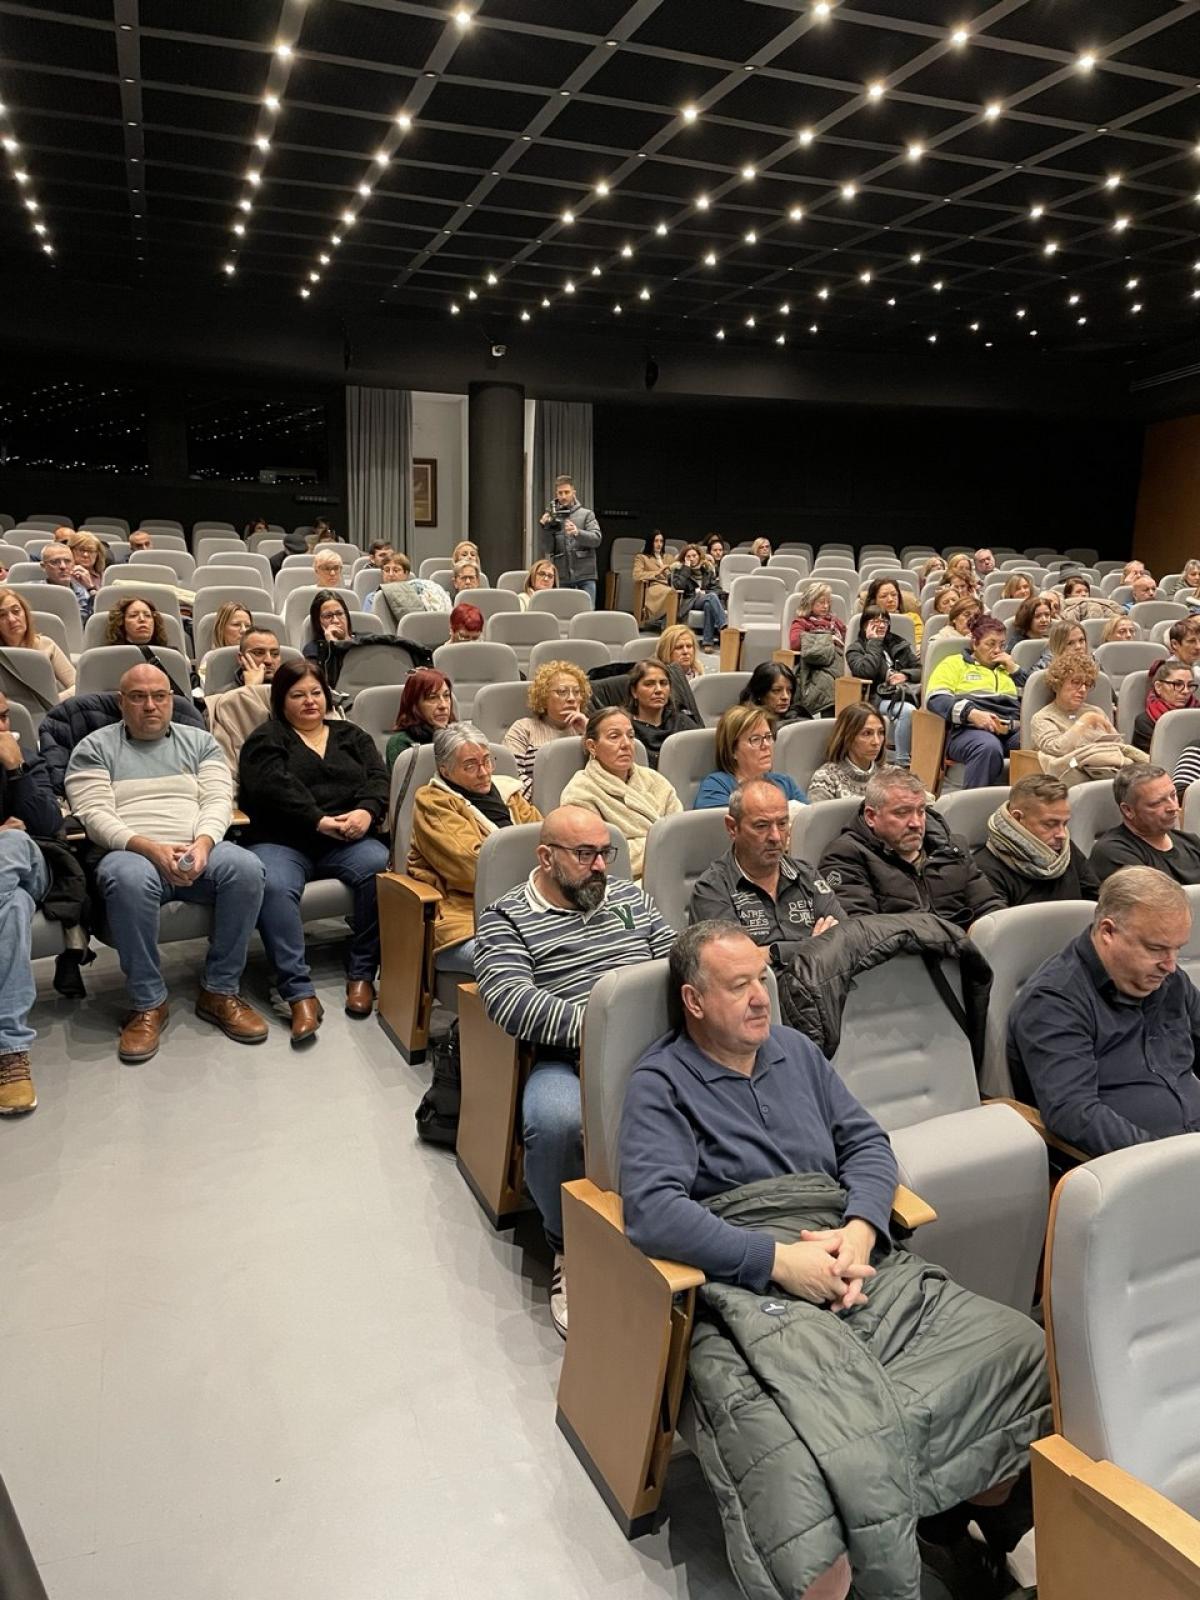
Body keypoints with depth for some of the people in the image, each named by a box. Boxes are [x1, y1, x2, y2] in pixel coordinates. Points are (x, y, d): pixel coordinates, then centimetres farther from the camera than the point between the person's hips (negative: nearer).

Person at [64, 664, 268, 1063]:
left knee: (246, 867, -31)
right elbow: (95, 814, -3)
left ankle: (220, 991, -17)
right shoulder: (94, 747, 10)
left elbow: (218, 799, 5)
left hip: (198, 852, 2)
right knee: (129, 879, -39)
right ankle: (149, 1003, -22)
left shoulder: (199, 741, 17)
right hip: (131, 853, -2)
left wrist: (202, 843, -18)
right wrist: (149, 848, -21)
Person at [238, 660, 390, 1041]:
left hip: (348, 839, 2)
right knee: (273, 887, -35)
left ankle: (361, 974, -19)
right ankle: (300, 994, -34)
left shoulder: (352, 736, 25)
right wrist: (318, 821, -18)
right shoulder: (266, 740, 14)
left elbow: (378, 778, 9)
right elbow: (274, 788, -5)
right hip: (281, 841, -2)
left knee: (381, 869, -31)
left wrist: (367, 811, -14)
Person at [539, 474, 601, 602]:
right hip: (562, 577, 1)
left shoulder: (586, 514, 5)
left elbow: (596, 539, -9)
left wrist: (578, 532, -28)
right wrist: (546, 528, -14)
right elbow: (548, 549, 3)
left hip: (585, 575, -1)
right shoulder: (552, 517, 8)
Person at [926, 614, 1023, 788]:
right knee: (989, 747, -40)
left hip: (1014, 731, 4)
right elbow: (936, 698, 0)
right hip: (970, 729, -4)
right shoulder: (955, 663, 18)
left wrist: (1014, 669, 15)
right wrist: (972, 714, -15)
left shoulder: (1007, 667, 33)